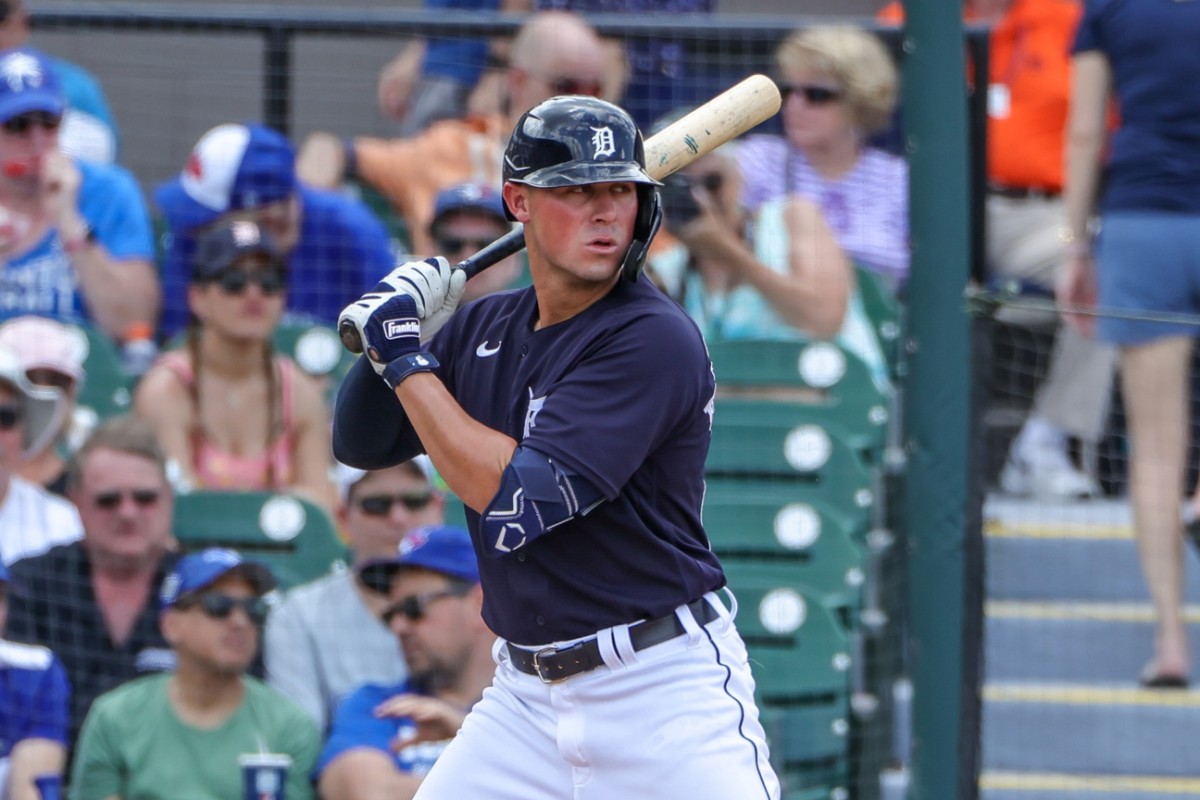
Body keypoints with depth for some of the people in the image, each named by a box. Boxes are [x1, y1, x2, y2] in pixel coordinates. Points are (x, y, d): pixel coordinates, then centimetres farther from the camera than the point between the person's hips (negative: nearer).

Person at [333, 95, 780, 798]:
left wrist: (408, 359, -14)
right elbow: (360, 444, 15)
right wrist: (394, 334, -4)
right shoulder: (483, 329, 8)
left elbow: (518, 500, -23)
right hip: (526, 695, 7)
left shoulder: (656, 339, -16)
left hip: (664, 689, -6)